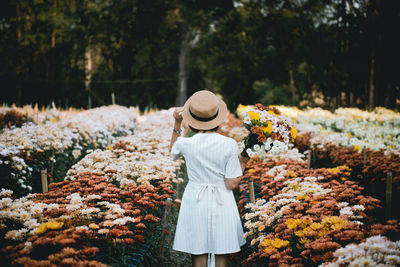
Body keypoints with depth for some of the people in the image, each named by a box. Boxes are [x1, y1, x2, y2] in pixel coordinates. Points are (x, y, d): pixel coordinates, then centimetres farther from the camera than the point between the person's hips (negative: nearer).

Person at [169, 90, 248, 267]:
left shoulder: (186, 144, -10)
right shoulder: (229, 145, -13)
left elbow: (173, 151, 17)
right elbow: (232, 184, -11)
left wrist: (177, 124, 13)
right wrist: (242, 164, 2)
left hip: (195, 203, 1)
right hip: (222, 205, 0)